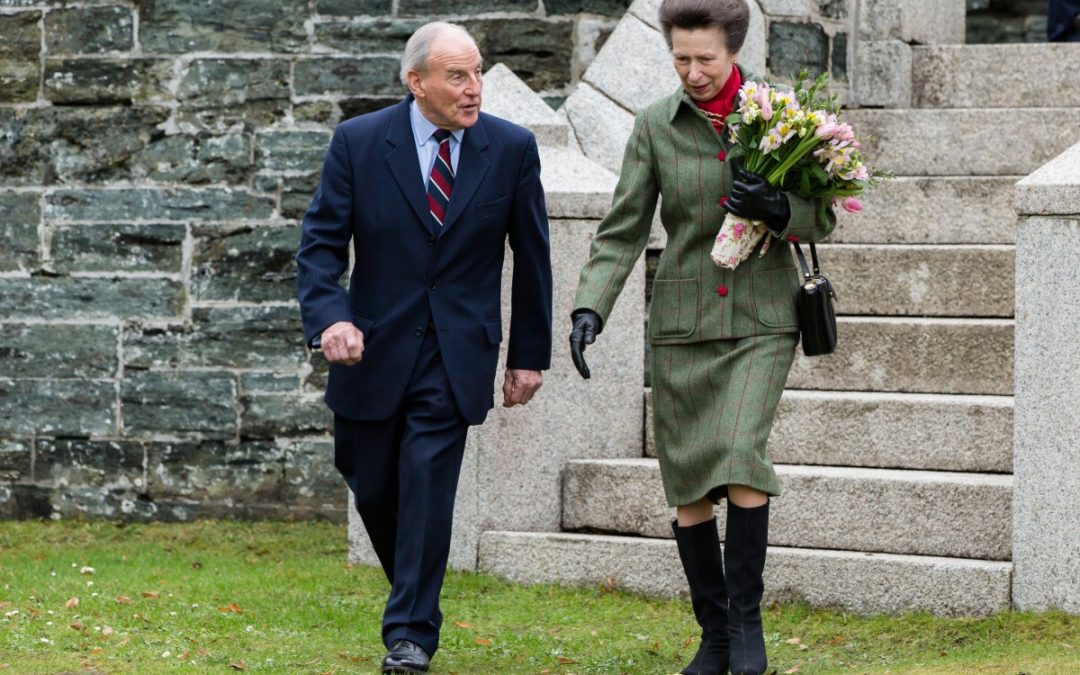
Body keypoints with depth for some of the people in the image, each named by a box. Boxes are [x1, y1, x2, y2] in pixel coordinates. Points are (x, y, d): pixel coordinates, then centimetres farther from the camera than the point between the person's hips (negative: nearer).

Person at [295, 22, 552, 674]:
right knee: (373, 487, 9)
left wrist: (530, 353, 5)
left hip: (456, 354, -1)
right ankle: (415, 591, 34)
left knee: (428, 481, -11)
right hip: (374, 349, 1)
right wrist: (330, 318, -23)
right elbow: (321, 243, -5)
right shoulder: (358, 142, -6)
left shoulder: (512, 148, -3)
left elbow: (532, 256, 5)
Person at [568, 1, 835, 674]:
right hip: (683, 320, 2)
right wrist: (589, 309, -14)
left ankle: (747, 617, -5)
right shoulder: (656, 126, 0)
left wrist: (776, 208, -19)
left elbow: (823, 216, 3)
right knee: (688, 482, 1)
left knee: (740, 457, -19)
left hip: (761, 320, -2)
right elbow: (623, 231, 0)